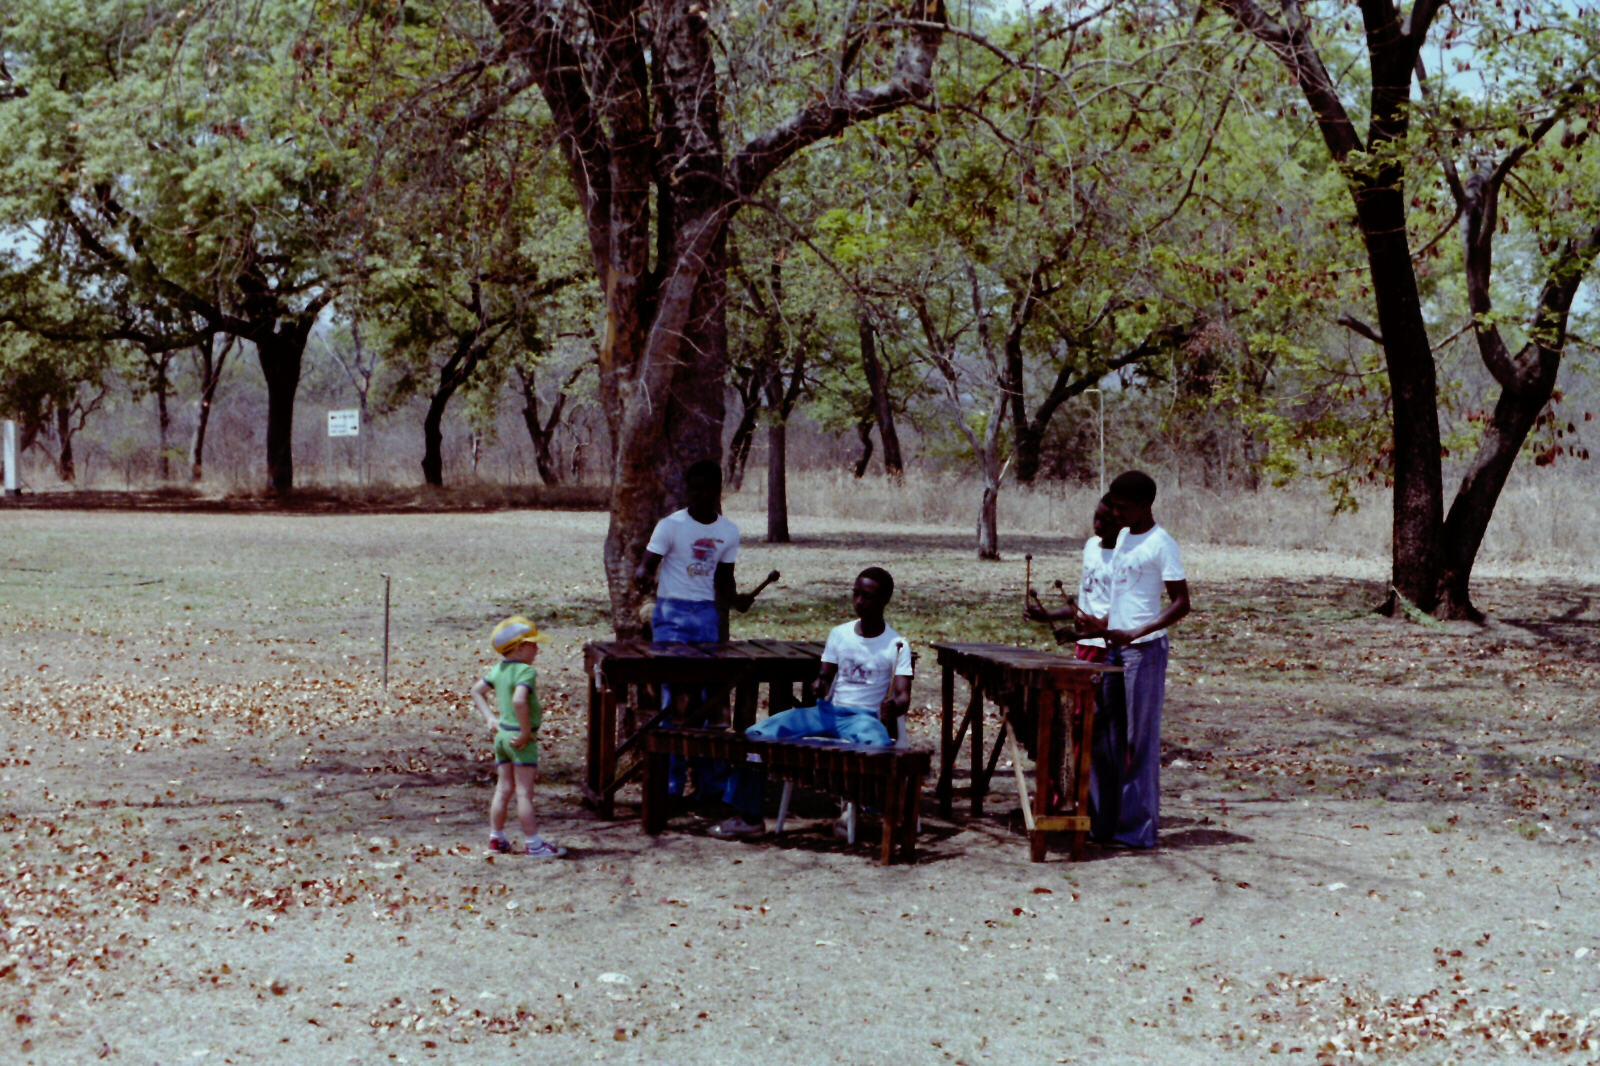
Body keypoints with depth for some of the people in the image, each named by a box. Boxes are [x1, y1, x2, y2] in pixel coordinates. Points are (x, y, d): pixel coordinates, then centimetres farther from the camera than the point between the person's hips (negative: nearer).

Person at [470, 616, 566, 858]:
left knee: (503, 789, 16)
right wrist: (526, 732, -23)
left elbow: (477, 690, 20)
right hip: (521, 739, -8)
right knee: (524, 792, -3)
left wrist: (490, 718, 17)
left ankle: (496, 838, 23)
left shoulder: (498, 669, 8)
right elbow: (519, 700, -34)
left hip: (502, 734, 8)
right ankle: (534, 844, 2)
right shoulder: (526, 671, -19)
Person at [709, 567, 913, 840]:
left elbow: (903, 695, -9)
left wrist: (894, 707, -34)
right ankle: (748, 818, -5)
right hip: (828, 710, 4)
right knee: (755, 735, -13)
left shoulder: (896, 646, -1)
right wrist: (818, 687, -10)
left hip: (865, 717, -4)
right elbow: (825, 677, 15)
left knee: (880, 747, -42)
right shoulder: (839, 634, 12)